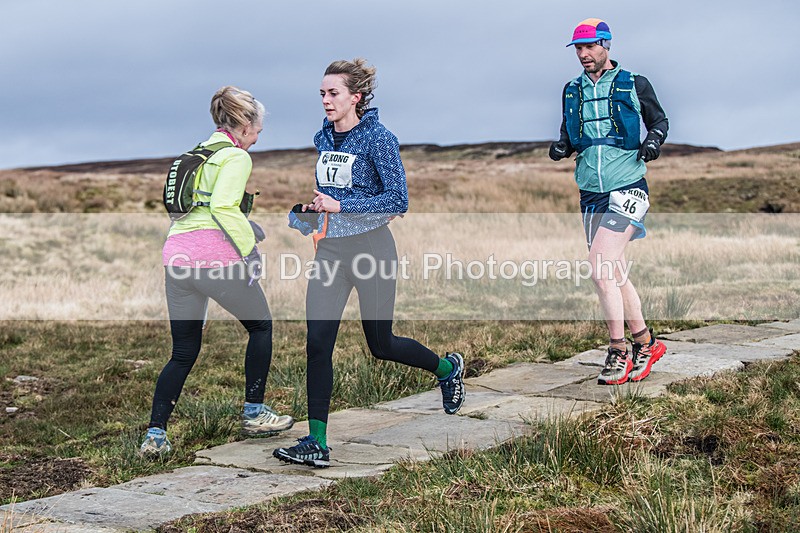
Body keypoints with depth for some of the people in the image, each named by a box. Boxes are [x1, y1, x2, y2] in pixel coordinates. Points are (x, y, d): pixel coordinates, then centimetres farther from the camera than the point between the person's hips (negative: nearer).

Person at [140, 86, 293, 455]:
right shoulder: (236, 156, -2)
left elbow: (190, 206, 18)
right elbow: (223, 206, -17)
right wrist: (249, 249, -10)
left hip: (176, 255, 7)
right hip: (215, 256, -7)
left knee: (183, 353, 13)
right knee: (260, 326, 16)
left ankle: (155, 435, 4)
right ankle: (254, 414, 20)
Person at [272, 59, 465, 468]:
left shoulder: (378, 138, -12)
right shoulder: (323, 139, 9)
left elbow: (398, 201, -18)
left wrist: (340, 206, -22)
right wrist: (311, 211, 8)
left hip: (371, 250, -6)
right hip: (330, 250, 6)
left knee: (381, 344, 9)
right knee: (318, 344, -6)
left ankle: (448, 368, 39)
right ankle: (316, 443, -3)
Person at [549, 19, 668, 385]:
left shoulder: (634, 86, 1)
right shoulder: (572, 92, 12)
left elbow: (659, 120, 12)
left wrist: (654, 139, -9)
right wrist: (560, 147, 0)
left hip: (627, 190, -5)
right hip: (591, 196, 6)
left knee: (599, 266, -18)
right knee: (613, 274, 8)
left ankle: (619, 354, -10)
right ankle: (646, 344, 23)